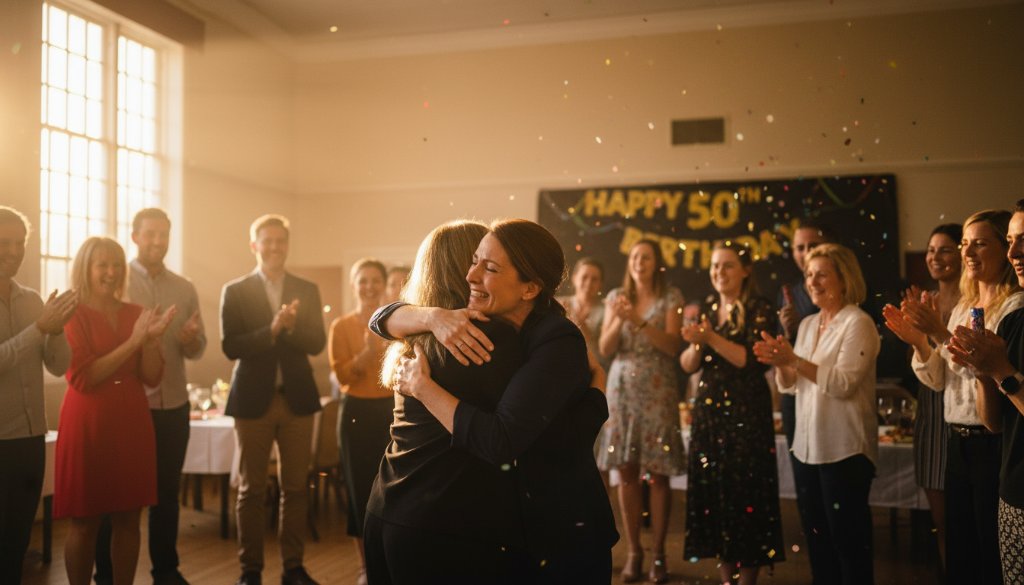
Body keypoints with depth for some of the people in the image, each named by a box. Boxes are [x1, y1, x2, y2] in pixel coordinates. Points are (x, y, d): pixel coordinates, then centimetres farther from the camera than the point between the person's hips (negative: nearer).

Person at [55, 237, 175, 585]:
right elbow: (82, 378, -14)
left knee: (128, 519, 7)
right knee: (84, 523, 3)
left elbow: (152, 377, 5)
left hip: (132, 423, 4)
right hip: (88, 424, -4)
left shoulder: (136, 314, 9)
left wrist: (151, 339, -13)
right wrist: (133, 341, -18)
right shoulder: (72, 315, -4)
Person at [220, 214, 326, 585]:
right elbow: (230, 346, -9)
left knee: (295, 487, 7)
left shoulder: (307, 290, 7)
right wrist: (272, 330, -21)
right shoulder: (235, 291, 1)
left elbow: (317, 343, 0)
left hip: (297, 397, 2)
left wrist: (291, 327, -18)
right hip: (254, 398, -2)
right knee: (251, 489, 6)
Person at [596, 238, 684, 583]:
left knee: (658, 474, -1)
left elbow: (672, 346, -8)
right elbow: (606, 350, 4)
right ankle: (633, 551, 12)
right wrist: (619, 319, -12)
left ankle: (659, 553, 8)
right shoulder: (616, 297, 9)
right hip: (622, 389, 2)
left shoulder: (670, 298, 2)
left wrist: (639, 320, -17)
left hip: (657, 391, -2)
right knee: (626, 472, 2)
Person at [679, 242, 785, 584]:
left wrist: (713, 338, -20)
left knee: (746, 490, -4)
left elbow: (753, 360, -15)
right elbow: (688, 366, 8)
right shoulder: (706, 309, 12)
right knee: (712, 490, 5)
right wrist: (696, 343, -11)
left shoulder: (760, 311, -4)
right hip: (708, 409, 5)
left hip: (747, 411, -5)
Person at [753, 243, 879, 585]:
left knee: (848, 538, 2)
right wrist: (779, 362, -7)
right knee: (816, 536, 16)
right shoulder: (808, 324, 13)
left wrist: (794, 360, -24)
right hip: (806, 447, 8)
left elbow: (843, 383, -21)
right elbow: (791, 386, 12)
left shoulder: (858, 323, -10)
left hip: (845, 450, -7)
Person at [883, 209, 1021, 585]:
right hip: (958, 441, 7)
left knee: (993, 553, 4)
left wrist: (944, 334, -29)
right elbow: (941, 380, 11)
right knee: (959, 548, 14)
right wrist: (919, 342, -4)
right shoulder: (962, 308, 14)